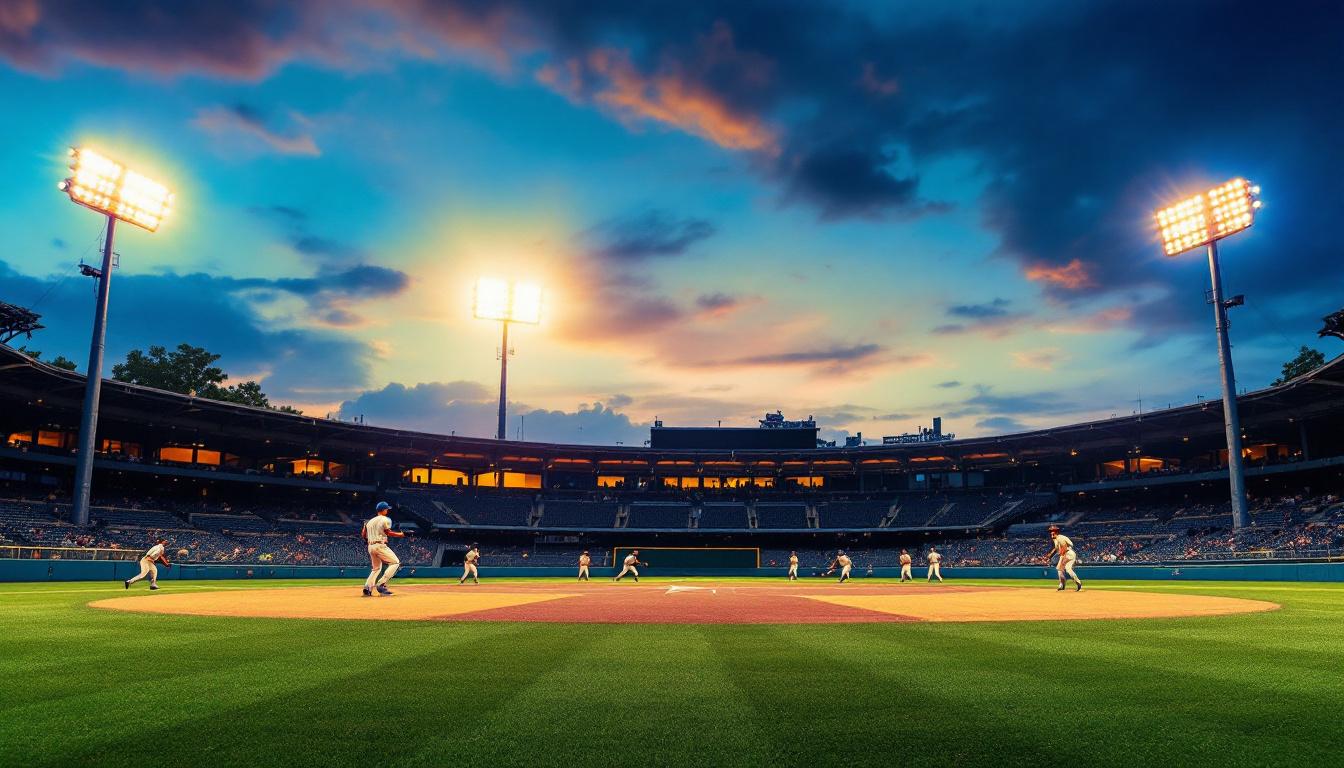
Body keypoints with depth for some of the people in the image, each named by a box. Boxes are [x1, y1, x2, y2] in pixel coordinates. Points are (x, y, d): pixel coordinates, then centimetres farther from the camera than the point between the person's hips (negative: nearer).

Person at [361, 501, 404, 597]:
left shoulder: (370, 521, 18)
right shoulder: (385, 519, -4)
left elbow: (363, 534, 14)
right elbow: (388, 532, -12)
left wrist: (368, 540, 32)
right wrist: (400, 534, -4)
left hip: (370, 546, 8)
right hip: (380, 545, -8)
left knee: (376, 568, 19)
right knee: (395, 562, -5)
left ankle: (367, 588, 1)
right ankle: (381, 584, -15)